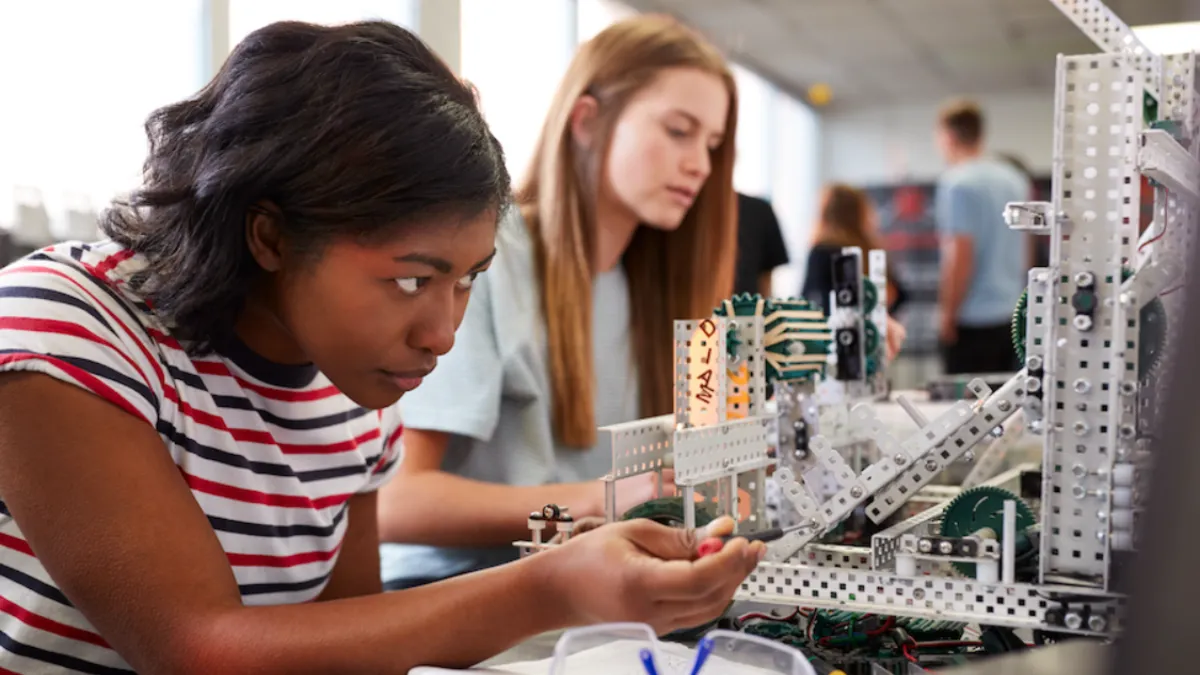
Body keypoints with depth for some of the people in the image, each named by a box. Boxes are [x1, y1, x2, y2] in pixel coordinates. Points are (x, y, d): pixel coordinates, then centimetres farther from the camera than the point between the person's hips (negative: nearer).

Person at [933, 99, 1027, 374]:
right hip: (1012, 315, 8)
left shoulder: (957, 183, -12)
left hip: (974, 320, -8)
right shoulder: (1015, 179, 11)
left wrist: (948, 315, -10)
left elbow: (961, 257, -17)